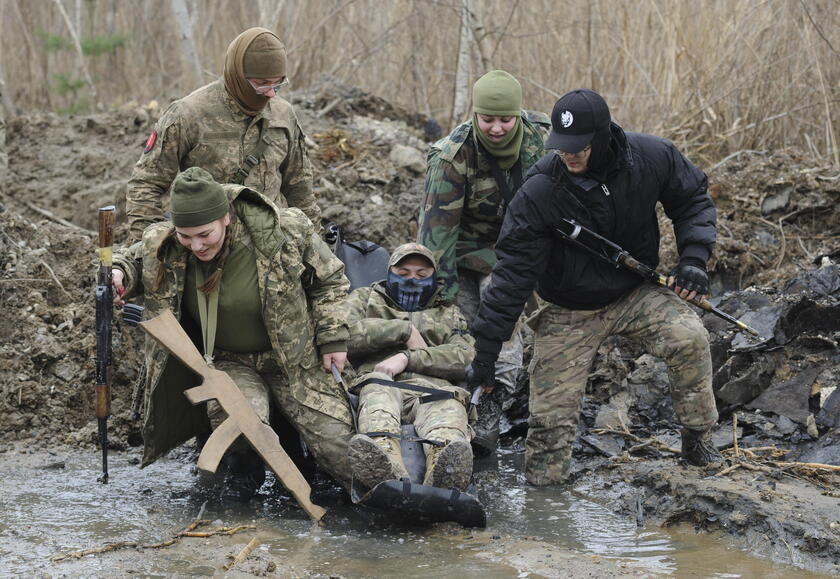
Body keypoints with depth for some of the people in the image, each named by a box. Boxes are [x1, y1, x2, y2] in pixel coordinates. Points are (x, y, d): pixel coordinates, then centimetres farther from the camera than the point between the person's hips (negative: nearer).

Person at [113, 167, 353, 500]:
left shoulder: (285, 232, -19)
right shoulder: (163, 248, -15)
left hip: (292, 359, 0)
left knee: (339, 445, -7)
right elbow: (134, 260, 7)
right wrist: (118, 275, -17)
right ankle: (245, 468, 1)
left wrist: (333, 338, -7)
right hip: (227, 362, 0)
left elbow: (328, 282, -3)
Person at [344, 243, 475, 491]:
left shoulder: (448, 313, 36)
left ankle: (445, 473, -73)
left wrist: (408, 358, -4)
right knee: (378, 395, -41)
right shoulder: (365, 298, 35)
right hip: (377, 379, -1)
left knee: (449, 410, -38)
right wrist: (405, 330, 8)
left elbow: (464, 357, 12)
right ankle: (389, 473, -71)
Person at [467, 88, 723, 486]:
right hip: (570, 312, -1)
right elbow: (514, 270, -21)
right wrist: (486, 348, -22)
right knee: (551, 412, -7)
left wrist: (693, 257, -14)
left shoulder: (651, 157, -17)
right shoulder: (540, 192, -23)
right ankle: (543, 482, 16)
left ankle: (697, 439, -8)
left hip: (635, 294, 1)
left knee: (689, 337, -25)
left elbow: (693, 199, 3)